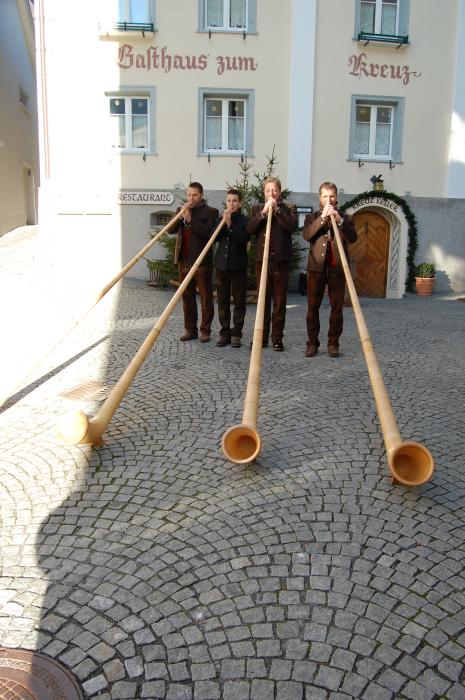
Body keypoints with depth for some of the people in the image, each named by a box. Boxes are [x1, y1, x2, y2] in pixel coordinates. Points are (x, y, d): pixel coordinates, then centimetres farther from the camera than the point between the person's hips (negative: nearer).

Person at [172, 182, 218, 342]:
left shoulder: (211, 212, -1)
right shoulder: (181, 210, 15)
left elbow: (207, 232, -15)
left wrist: (189, 219, -16)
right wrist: (181, 214, -7)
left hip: (202, 261, -5)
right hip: (184, 261, 5)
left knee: (205, 297, 1)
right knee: (187, 297, 9)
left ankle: (205, 330, 7)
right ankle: (190, 329, 17)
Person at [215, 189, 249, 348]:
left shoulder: (245, 220, 0)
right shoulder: (221, 219, 12)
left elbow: (243, 239, -15)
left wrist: (230, 224, -17)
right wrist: (223, 222, -10)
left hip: (238, 266, -4)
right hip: (222, 265, 4)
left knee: (239, 302, 0)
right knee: (222, 301, 5)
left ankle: (236, 334, 6)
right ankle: (225, 333, 12)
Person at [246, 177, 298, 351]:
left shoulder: (289, 209, 8)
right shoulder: (257, 208, 14)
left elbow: (292, 226, -11)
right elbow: (250, 229, -2)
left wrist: (277, 209, -11)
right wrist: (264, 212, -10)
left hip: (281, 260, -1)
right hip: (262, 259, 2)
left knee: (279, 301, 1)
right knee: (263, 300, 5)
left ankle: (277, 338, 6)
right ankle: (262, 337, 11)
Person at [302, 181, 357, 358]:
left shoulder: (345, 218, 13)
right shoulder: (312, 217, 12)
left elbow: (352, 238, -5)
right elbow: (306, 235, -8)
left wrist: (339, 220, -16)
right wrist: (322, 217, -15)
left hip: (337, 268, 0)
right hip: (316, 267, 0)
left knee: (337, 307, 0)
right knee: (313, 307, 0)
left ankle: (333, 343, 7)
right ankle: (312, 343, 7)